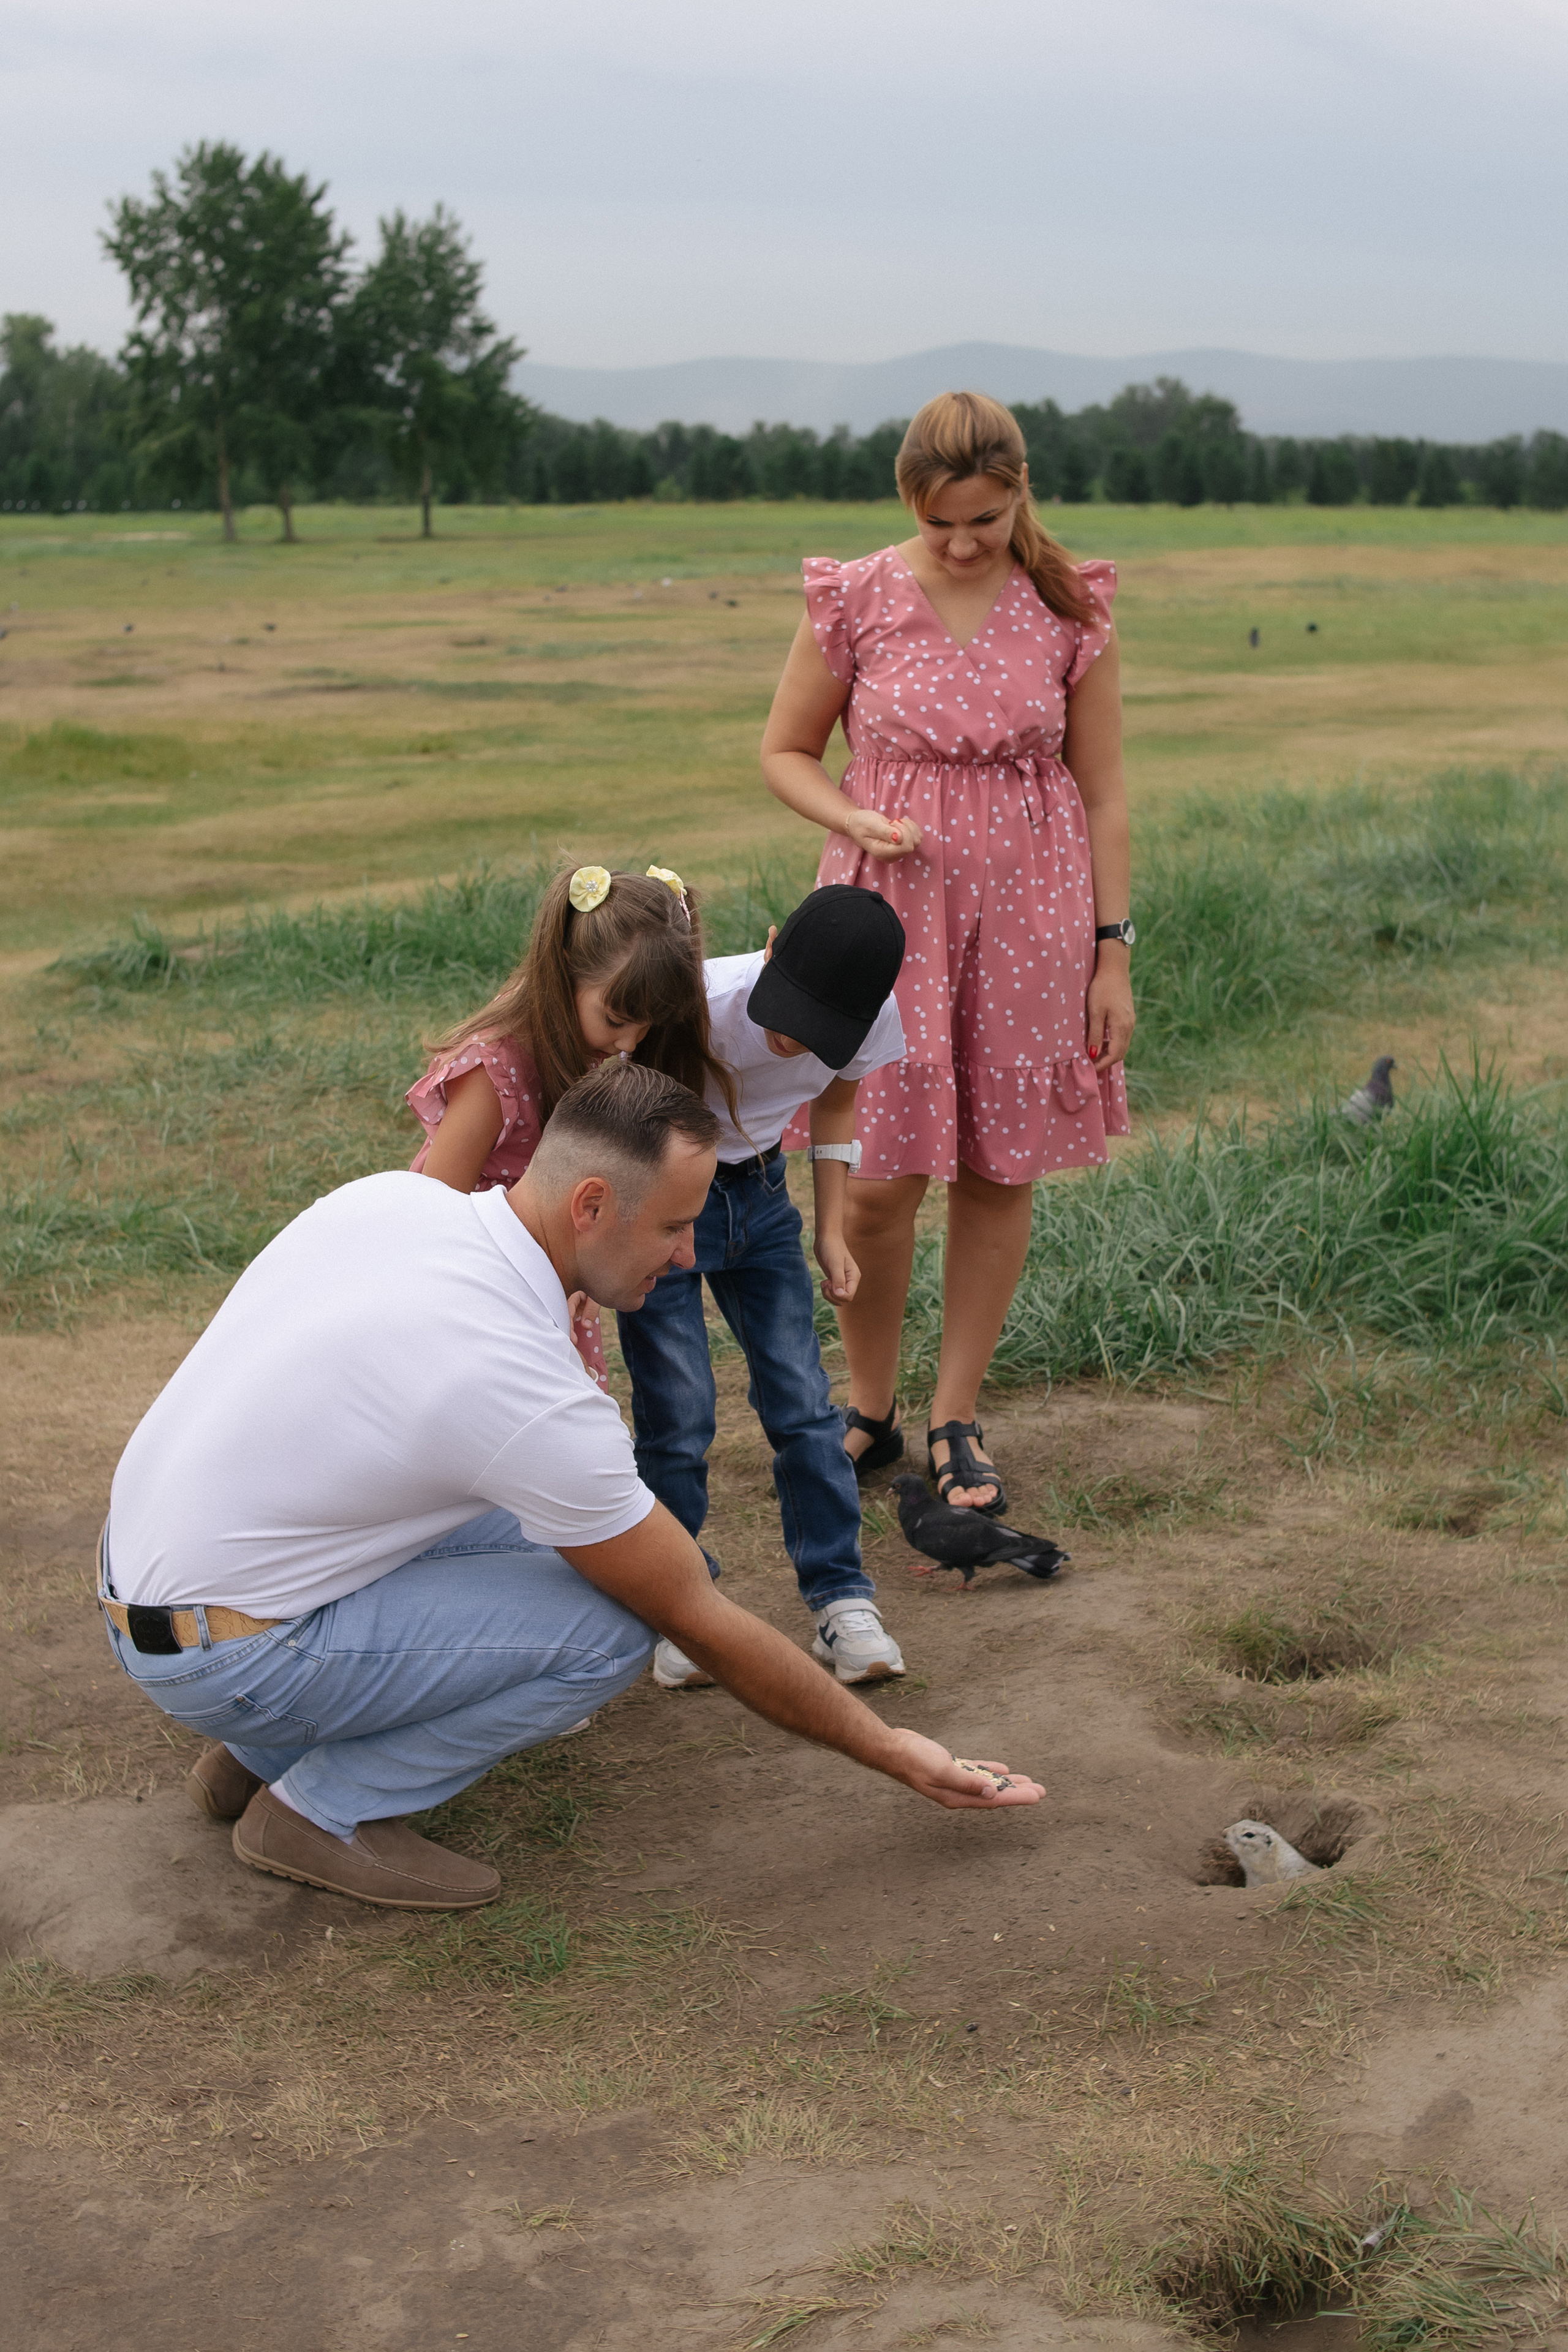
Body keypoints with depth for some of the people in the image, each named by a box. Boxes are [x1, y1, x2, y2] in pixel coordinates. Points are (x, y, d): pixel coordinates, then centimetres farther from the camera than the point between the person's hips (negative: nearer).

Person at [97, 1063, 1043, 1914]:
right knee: (609, 1625, -14)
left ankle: (265, 1752, 17)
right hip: (221, 1659, -8)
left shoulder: (391, 1196, -4)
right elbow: (702, 1621, -15)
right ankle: (322, 1808, -1)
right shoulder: (536, 1397, -25)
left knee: (534, 1520, 13)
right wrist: (893, 1752, -3)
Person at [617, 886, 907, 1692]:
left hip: (758, 1194, 4)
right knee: (678, 1416, -5)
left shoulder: (873, 1021, -18)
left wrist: (830, 1230, 6)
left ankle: (842, 1598, 11)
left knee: (801, 1399, 0)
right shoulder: (703, 1005, -34)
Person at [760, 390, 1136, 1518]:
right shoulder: (856, 601, -4)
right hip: (889, 905, -1)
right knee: (877, 1176, -2)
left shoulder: (1070, 609, -2)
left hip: (1029, 914, 1)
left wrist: (1113, 953, 1)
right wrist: (860, 821, -13)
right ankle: (868, 1409, 20)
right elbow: (785, 753, 6)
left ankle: (956, 1419, 21)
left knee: (1001, 1170, 6)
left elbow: (1102, 791, 3)